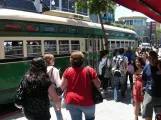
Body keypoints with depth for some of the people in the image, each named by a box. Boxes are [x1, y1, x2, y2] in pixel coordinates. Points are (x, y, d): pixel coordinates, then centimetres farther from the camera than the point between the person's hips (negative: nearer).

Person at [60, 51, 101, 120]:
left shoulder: (68, 70, -6)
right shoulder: (89, 70, -7)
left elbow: (62, 86, -4)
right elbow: (98, 85, -2)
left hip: (72, 101, 1)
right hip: (87, 102, -1)